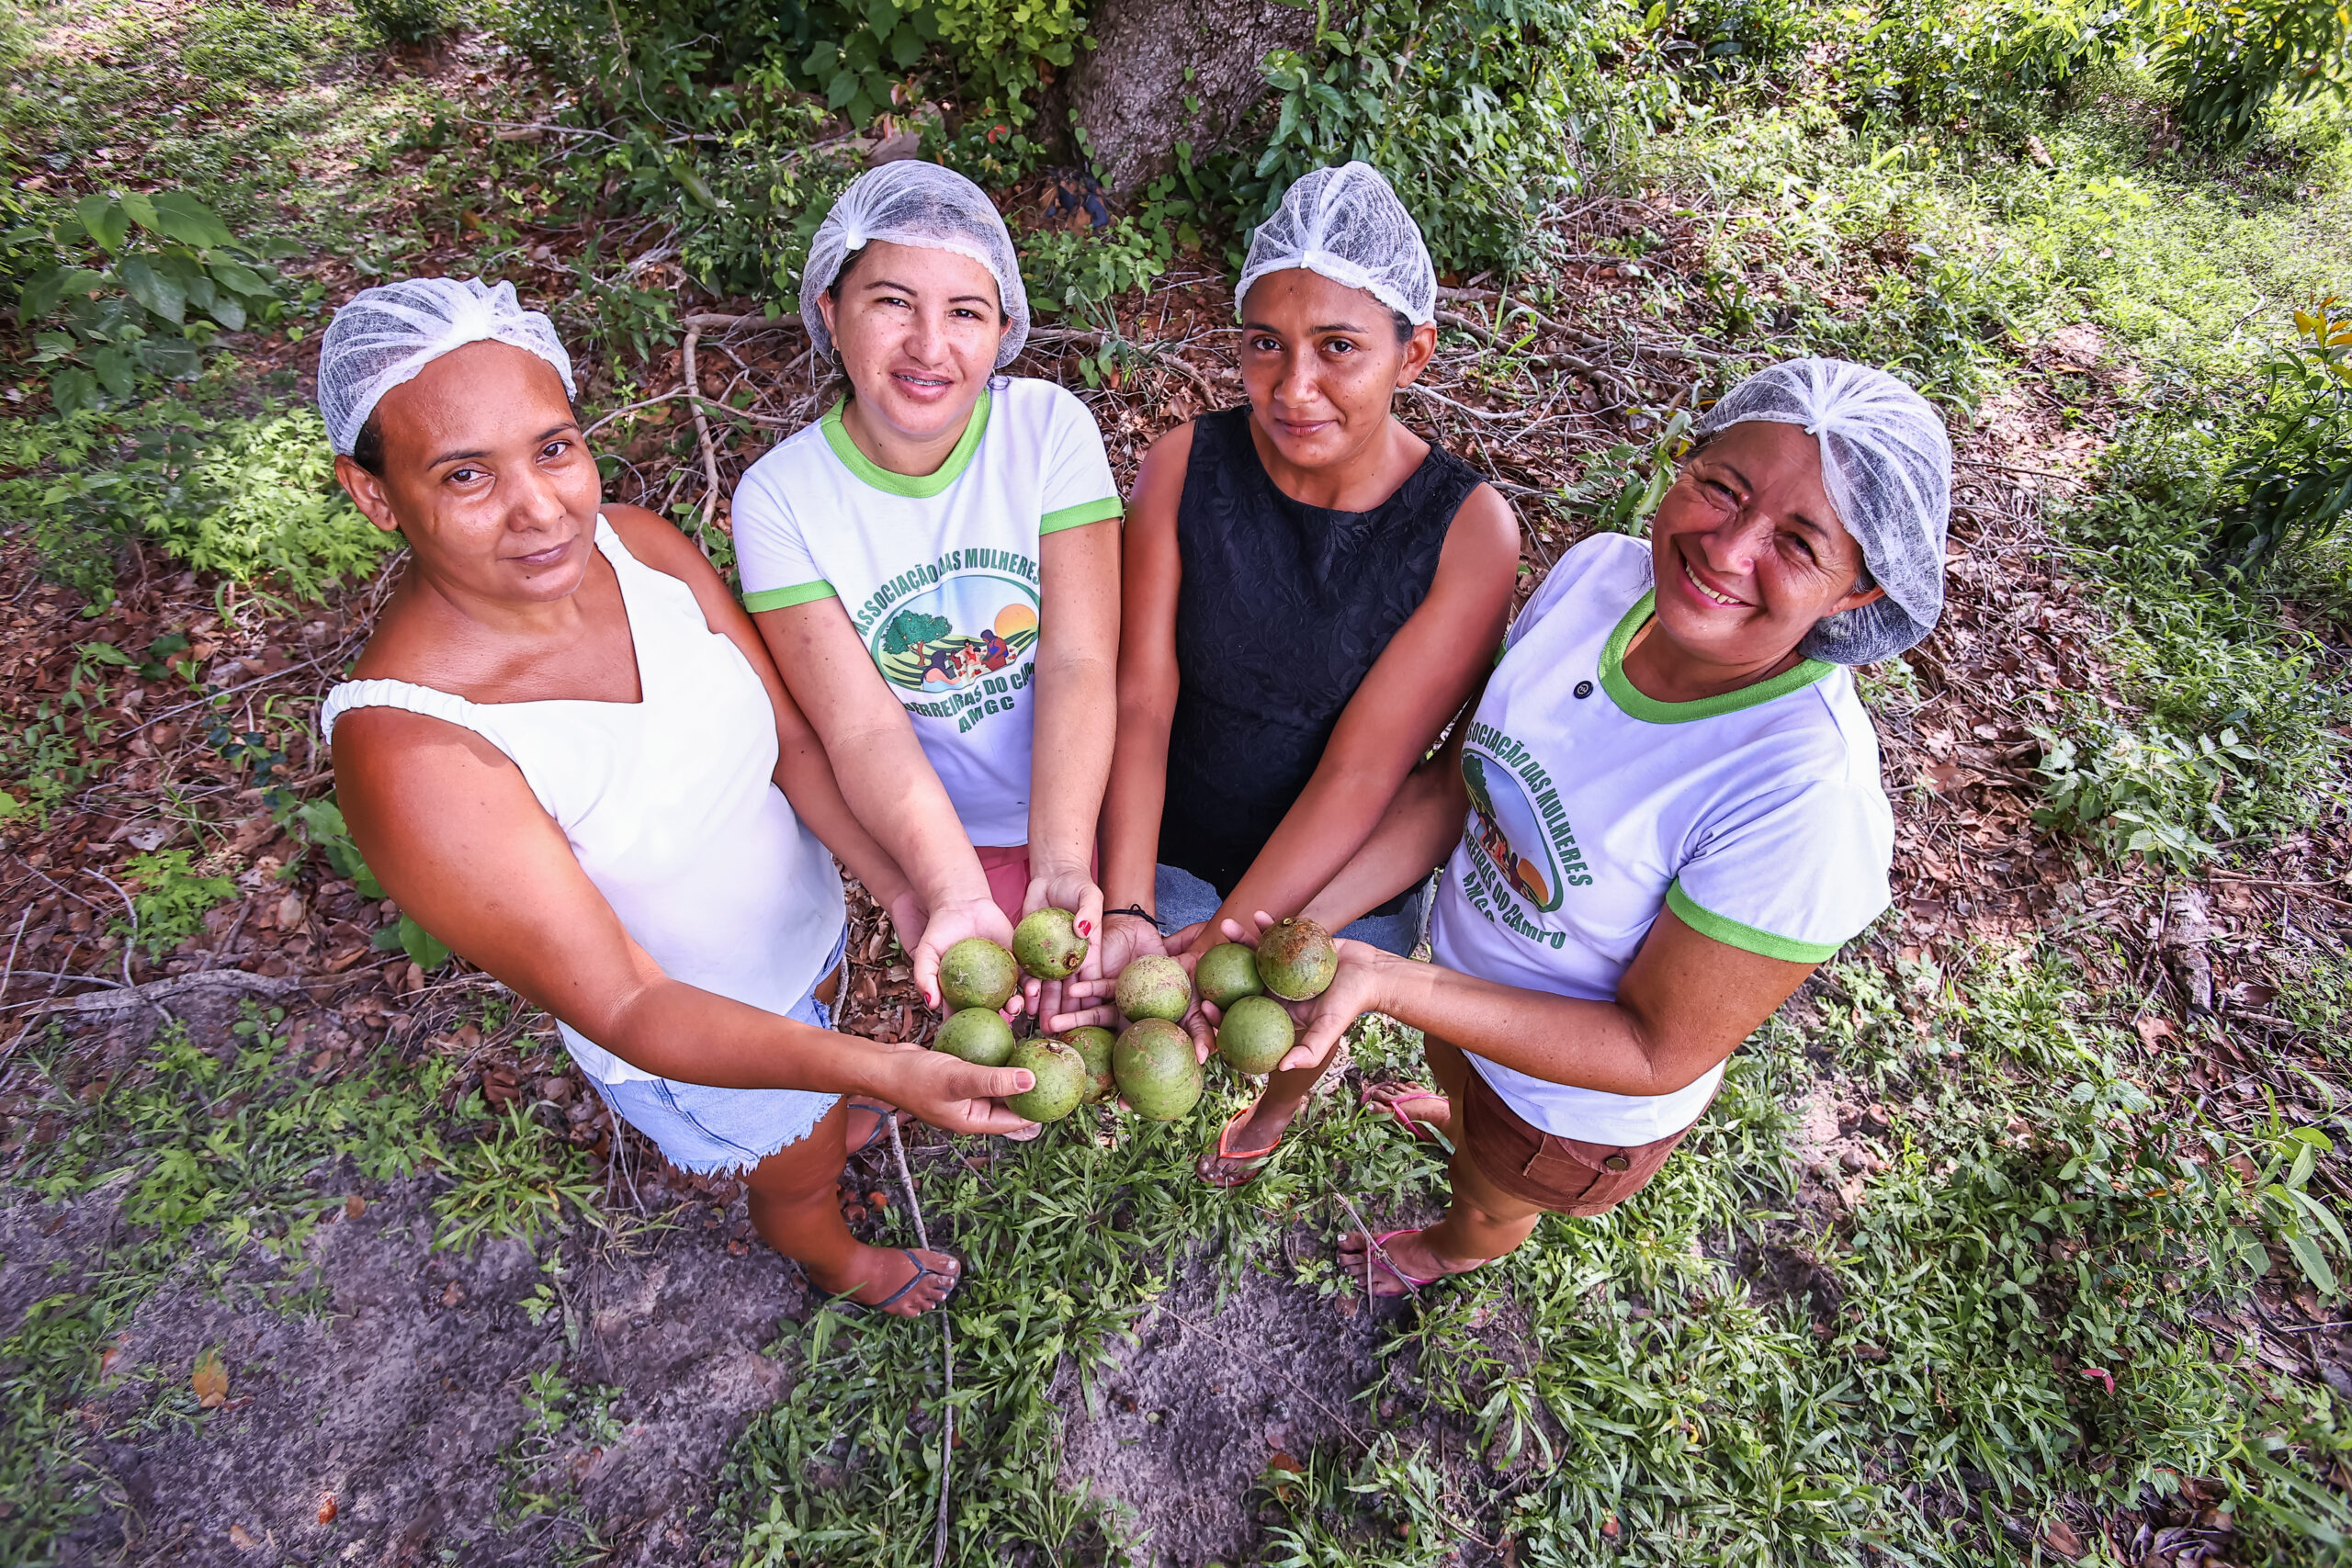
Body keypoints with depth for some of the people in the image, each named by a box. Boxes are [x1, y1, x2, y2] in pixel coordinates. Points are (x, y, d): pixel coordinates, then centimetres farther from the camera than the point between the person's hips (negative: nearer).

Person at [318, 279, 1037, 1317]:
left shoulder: (634, 542, -20)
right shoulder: (409, 748, -37)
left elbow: (793, 738, -15)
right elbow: (624, 1008, -34)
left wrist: (906, 885, -30)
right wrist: (884, 1073, -44)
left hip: (805, 914, 5)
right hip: (692, 1034, -5)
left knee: (825, 1047, 37)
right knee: (803, 1173, 26)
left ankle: (817, 1122, 74)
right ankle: (833, 1260, 63)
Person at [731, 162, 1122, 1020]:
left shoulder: (1050, 427, -15)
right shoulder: (779, 497, -16)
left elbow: (1079, 663, -22)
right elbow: (864, 729, -23)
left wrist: (1061, 869, -34)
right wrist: (963, 898, -38)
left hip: (1091, 804, 1)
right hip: (949, 836, 0)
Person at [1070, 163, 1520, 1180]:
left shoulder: (1470, 530, -25)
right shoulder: (1185, 467, -20)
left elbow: (1361, 772, -28)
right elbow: (1141, 703, -22)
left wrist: (1209, 948, -33)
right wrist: (1126, 915, -34)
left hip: (1345, 882, 0)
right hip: (1176, 847, 1)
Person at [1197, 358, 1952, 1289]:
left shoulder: (1810, 800, -40)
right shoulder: (1601, 573, -22)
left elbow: (1657, 1055, -30)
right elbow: (1454, 784, -14)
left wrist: (1385, 980, -39)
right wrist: (1288, 923, -26)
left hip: (1581, 1108, -4)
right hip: (1467, 986, 4)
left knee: (1489, 1204, 32)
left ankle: (1451, 1252, 70)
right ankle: (1456, 1118, 78)